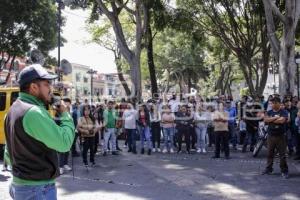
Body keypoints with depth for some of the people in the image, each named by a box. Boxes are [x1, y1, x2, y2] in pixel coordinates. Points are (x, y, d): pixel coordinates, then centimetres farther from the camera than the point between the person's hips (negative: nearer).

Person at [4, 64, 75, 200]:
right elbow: (64, 143, -23)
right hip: (38, 189, -9)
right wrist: (65, 114, -10)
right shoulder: (34, 112, -21)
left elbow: (9, 153, 16)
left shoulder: (13, 110, 10)